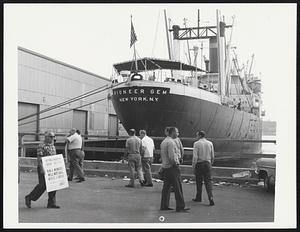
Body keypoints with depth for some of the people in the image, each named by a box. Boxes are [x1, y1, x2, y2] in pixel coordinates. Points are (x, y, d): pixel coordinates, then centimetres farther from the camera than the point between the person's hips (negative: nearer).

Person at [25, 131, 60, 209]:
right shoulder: (41, 146, -11)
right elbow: (39, 159, -16)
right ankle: (29, 198, 12)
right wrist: (42, 169, -23)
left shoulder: (53, 146, 14)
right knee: (43, 185, -7)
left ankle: (51, 203, 9)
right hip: (43, 169, -8)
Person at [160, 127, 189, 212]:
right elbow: (171, 157, -22)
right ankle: (180, 207, -2)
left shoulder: (164, 141, 15)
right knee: (177, 187, -5)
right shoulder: (170, 142, -16)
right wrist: (175, 164, -10)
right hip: (172, 167, -10)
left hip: (165, 166, 10)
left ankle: (164, 205, 15)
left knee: (166, 186, 12)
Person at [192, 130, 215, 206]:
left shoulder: (196, 143, -8)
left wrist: (193, 167, -7)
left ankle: (199, 197, 22)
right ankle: (210, 197, -12)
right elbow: (212, 156, 9)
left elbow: (195, 157, -13)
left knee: (199, 181, 10)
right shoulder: (210, 143, 5)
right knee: (208, 181, 3)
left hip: (199, 164, -3)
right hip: (207, 163, 3)